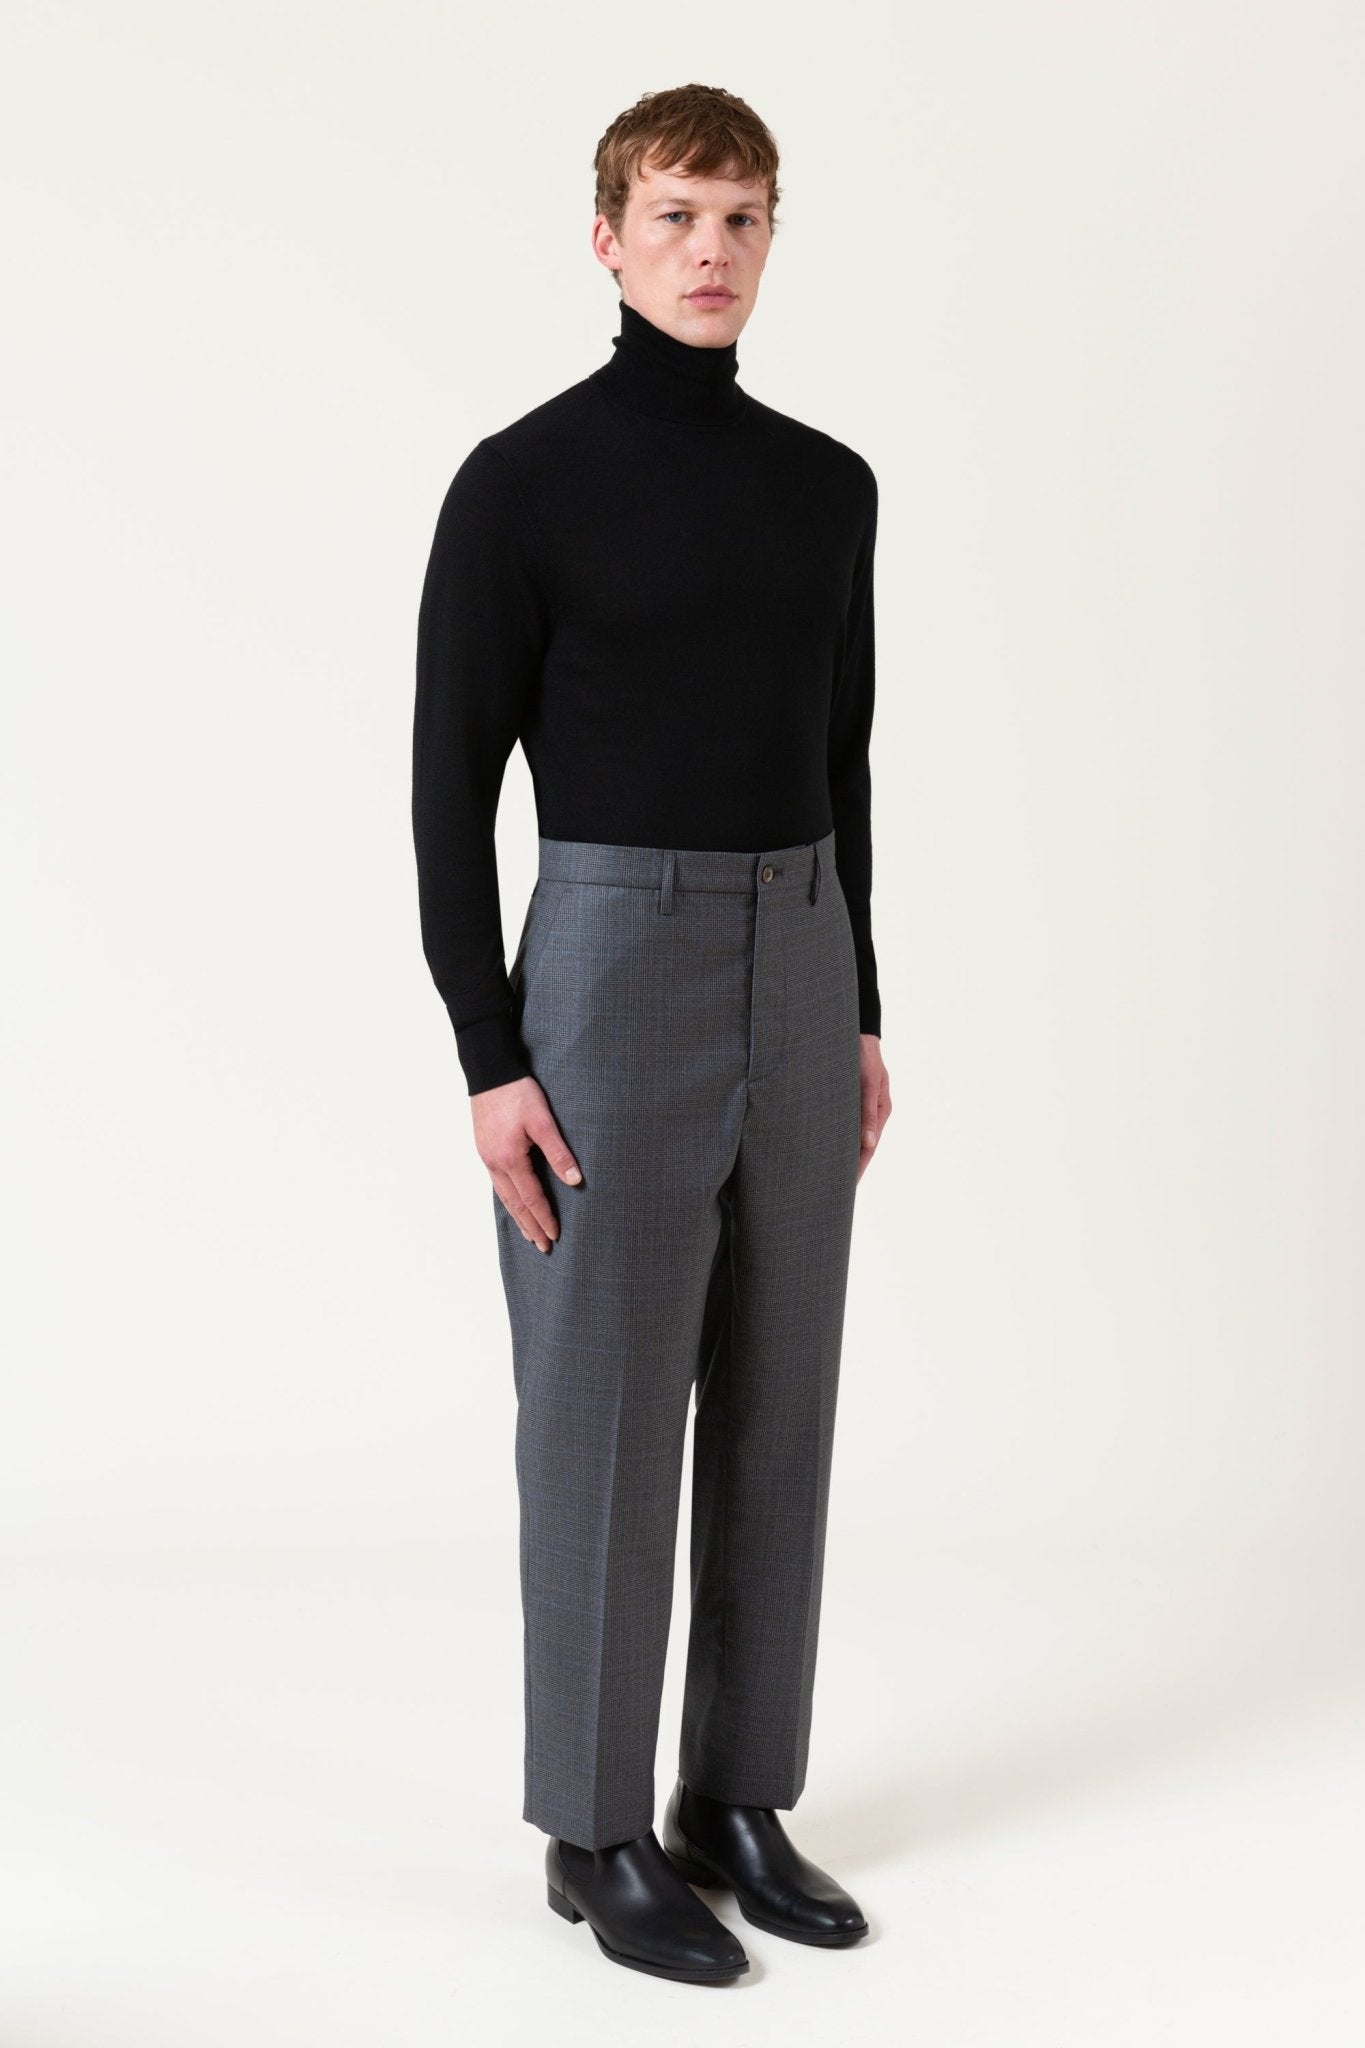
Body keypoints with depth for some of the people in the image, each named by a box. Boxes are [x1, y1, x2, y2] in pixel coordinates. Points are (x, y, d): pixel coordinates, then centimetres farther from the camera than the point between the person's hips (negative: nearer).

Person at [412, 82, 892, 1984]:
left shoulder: (827, 487, 11)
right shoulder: (520, 483, -8)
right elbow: (451, 786, -8)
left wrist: (861, 1012, 14)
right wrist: (487, 1062, -13)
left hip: (797, 976, 6)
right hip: (609, 973, -6)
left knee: (776, 1405, 10)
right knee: (607, 1421, 1)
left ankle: (738, 1805, 24)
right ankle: (601, 1830, 17)